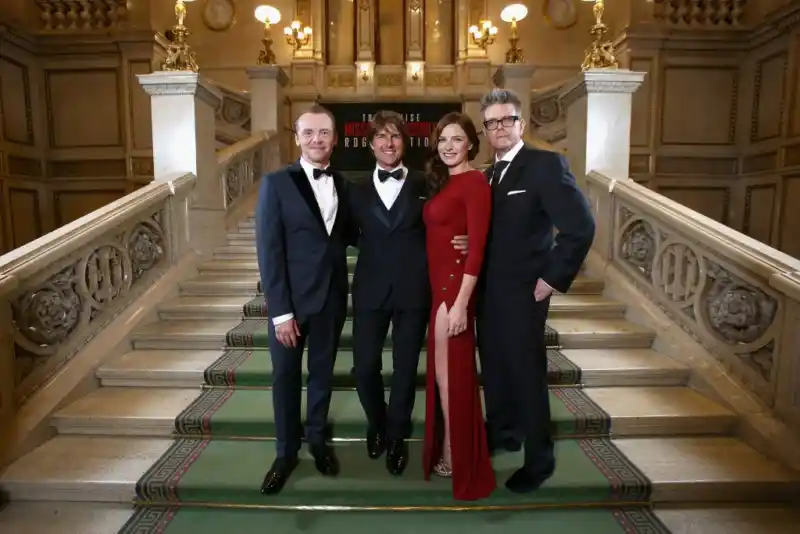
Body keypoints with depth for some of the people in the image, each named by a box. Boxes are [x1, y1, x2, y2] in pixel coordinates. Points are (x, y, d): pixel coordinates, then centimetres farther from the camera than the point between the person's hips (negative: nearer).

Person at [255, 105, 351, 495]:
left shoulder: (343, 184, 5)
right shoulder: (276, 183, -7)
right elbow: (269, 252, -12)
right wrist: (280, 311, -15)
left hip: (332, 297, 3)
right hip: (291, 299, -3)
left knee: (322, 372, 17)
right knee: (286, 376, 11)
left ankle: (317, 440, 38)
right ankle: (286, 452, 32)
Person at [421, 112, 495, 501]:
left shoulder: (474, 182, -11)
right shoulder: (442, 182, 14)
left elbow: (477, 247, -18)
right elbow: (438, 236, 11)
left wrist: (461, 303, -22)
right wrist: (443, 293, 9)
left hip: (455, 285, -8)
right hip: (438, 284, 9)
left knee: (450, 374, 4)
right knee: (443, 373, 17)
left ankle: (456, 459, 24)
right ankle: (445, 449, 35)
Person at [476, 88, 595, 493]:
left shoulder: (546, 164, -11)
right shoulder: (489, 175, 12)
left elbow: (581, 226, -18)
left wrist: (553, 279, -16)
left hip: (522, 292, -7)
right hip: (488, 292, 7)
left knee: (527, 375, 5)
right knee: (493, 369, 19)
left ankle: (539, 459, 25)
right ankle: (502, 433, 42)